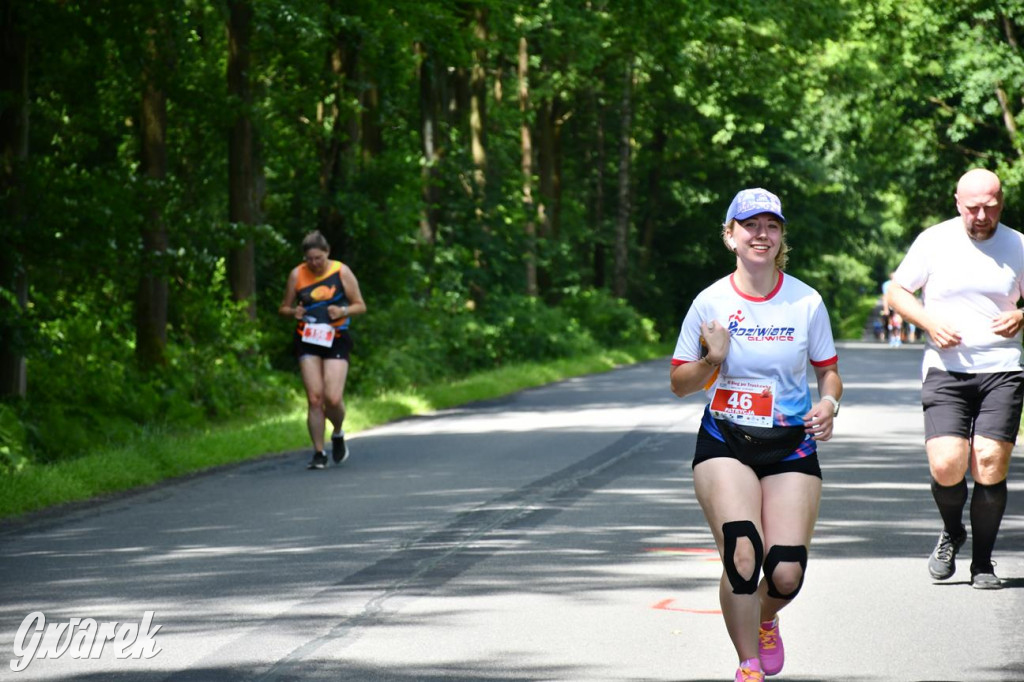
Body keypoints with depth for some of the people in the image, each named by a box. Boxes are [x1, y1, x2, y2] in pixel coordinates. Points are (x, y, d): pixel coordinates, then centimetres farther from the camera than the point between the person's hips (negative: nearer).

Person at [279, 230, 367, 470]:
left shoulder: (341, 272, 0)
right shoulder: (297, 275, 4)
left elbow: (360, 305, 5)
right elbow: (284, 308, 13)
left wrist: (344, 311, -15)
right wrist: (293, 312, -10)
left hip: (336, 340, -1)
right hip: (307, 341, 1)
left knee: (333, 398, -14)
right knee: (314, 398, -7)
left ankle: (338, 433, 18)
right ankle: (319, 452, 2)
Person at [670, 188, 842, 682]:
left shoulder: (806, 302, -2)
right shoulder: (711, 302, -3)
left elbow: (828, 370, 11)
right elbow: (679, 384, 4)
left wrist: (828, 403, -10)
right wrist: (713, 360, -16)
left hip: (791, 446, 1)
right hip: (724, 442, -1)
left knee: (786, 572, -8)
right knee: (742, 556, -21)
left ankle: (765, 622, 30)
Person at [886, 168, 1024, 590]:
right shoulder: (934, 242, 3)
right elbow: (896, 292, 11)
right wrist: (929, 322, -6)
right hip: (945, 369, -1)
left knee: (990, 464, -10)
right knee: (946, 464, -15)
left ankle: (982, 561, 8)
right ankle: (952, 533, 18)